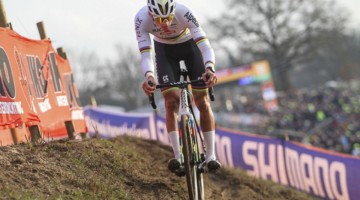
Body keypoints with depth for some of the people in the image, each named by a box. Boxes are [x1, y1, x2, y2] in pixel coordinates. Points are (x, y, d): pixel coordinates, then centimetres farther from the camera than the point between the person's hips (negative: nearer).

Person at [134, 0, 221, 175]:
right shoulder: (142, 19, -34)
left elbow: (205, 46, -41)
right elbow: (146, 55, -36)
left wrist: (210, 68, -60)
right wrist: (149, 76, -56)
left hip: (190, 46, -1)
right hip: (165, 50, 1)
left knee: (202, 101, -6)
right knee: (171, 100, -15)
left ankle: (211, 155, 2)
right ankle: (178, 156, -12)